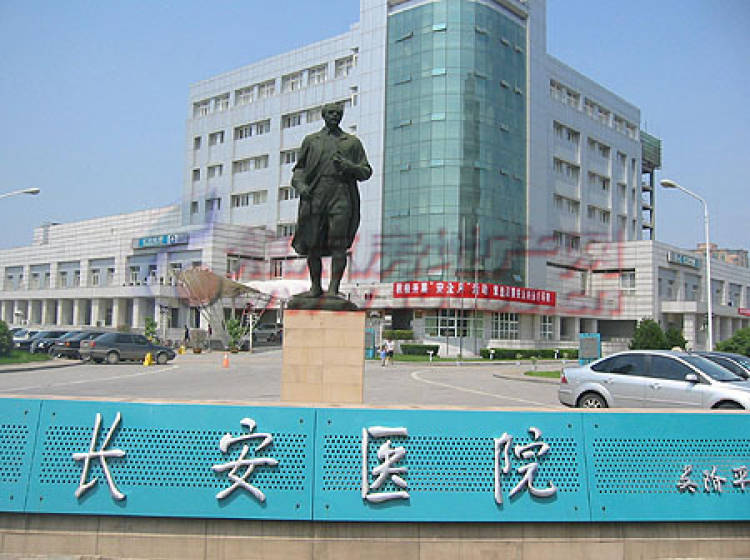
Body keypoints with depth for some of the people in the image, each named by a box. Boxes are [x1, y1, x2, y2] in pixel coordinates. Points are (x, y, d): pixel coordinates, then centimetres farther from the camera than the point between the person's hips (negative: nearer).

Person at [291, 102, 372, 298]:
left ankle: (333, 289, -10)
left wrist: (347, 166, -5)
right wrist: (300, 185, -3)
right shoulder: (310, 140, 21)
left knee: (338, 244, -11)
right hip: (315, 196, 1)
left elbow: (366, 172, 14)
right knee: (312, 244, -1)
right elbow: (299, 169, 17)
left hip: (342, 196, -1)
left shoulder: (353, 142, 18)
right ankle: (315, 287, 11)